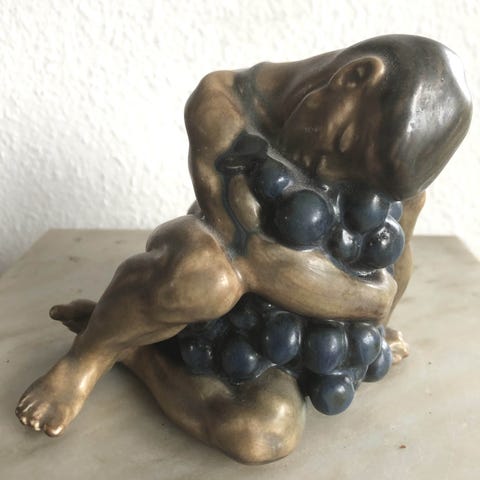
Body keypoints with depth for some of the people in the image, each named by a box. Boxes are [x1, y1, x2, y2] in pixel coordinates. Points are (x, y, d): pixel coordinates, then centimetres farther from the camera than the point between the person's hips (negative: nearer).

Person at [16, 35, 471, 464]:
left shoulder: (391, 155, -17)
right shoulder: (220, 104, -29)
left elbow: (395, 265, 0)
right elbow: (260, 265, -33)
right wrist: (370, 301, -22)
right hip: (193, 269, -2)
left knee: (267, 435, -29)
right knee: (205, 268, -42)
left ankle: (132, 350, -7)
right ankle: (89, 354, -14)